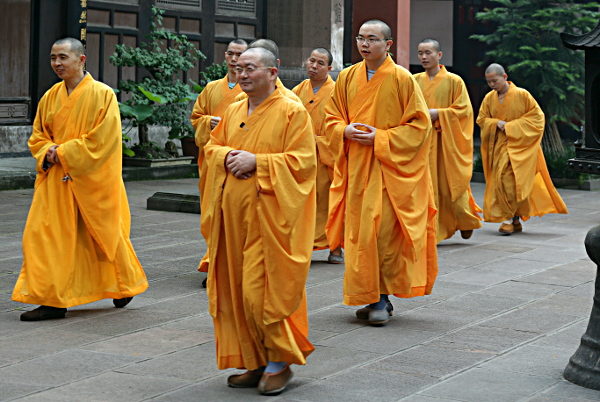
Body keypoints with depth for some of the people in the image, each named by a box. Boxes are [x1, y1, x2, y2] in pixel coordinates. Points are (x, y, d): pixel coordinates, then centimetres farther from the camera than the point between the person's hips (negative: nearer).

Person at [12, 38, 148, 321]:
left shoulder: (102, 95, -9)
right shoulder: (50, 97, 8)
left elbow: (103, 139, -15)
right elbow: (38, 137, 14)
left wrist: (63, 152, -16)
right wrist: (48, 153, -8)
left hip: (92, 180, -5)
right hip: (56, 179, 5)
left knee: (105, 234, 8)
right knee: (47, 234, -3)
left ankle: (126, 284, 30)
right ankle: (53, 300, 3)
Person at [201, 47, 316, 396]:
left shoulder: (293, 112, -5)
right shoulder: (234, 112, 15)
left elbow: (303, 160, -12)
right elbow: (212, 147, 19)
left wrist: (257, 162, -17)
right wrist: (228, 156, -3)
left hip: (270, 216, -7)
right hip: (234, 215, 7)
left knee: (266, 290, -8)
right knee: (237, 290, 7)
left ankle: (280, 363, 7)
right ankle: (255, 362, 17)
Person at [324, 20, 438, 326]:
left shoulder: (402, 79, -5)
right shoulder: (347, 78, 8)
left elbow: (419, 124, -5)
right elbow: (331, 117, 15)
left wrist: (381, 138, -14)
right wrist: (345, 131, -7)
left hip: (389, 168, -4)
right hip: (355, 166, 5)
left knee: (384, 233, -11)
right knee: (358, 231, 4)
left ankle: (382, 298, -2)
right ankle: (371, 297, 14)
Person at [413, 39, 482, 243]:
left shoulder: (454, 81, -1)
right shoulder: (415, 81, 9)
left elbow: (464, 110, -4)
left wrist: (438, 113, -14)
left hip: (447, 140, -3)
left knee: (450, 184, 2)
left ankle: (466, 221, 28)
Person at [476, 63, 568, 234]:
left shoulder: (521, 95, -6)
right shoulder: (489, 98, 6)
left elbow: (537, 116, -4)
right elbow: (481, 119, 13)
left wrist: (512, 125, -12)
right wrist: (496, 123, -9)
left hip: (518, 145, -4)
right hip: (499, 146, 4)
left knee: (510, 179, -15)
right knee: (501, 180, 1)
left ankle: (510, 218, -7)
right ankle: (515, 221, 10)